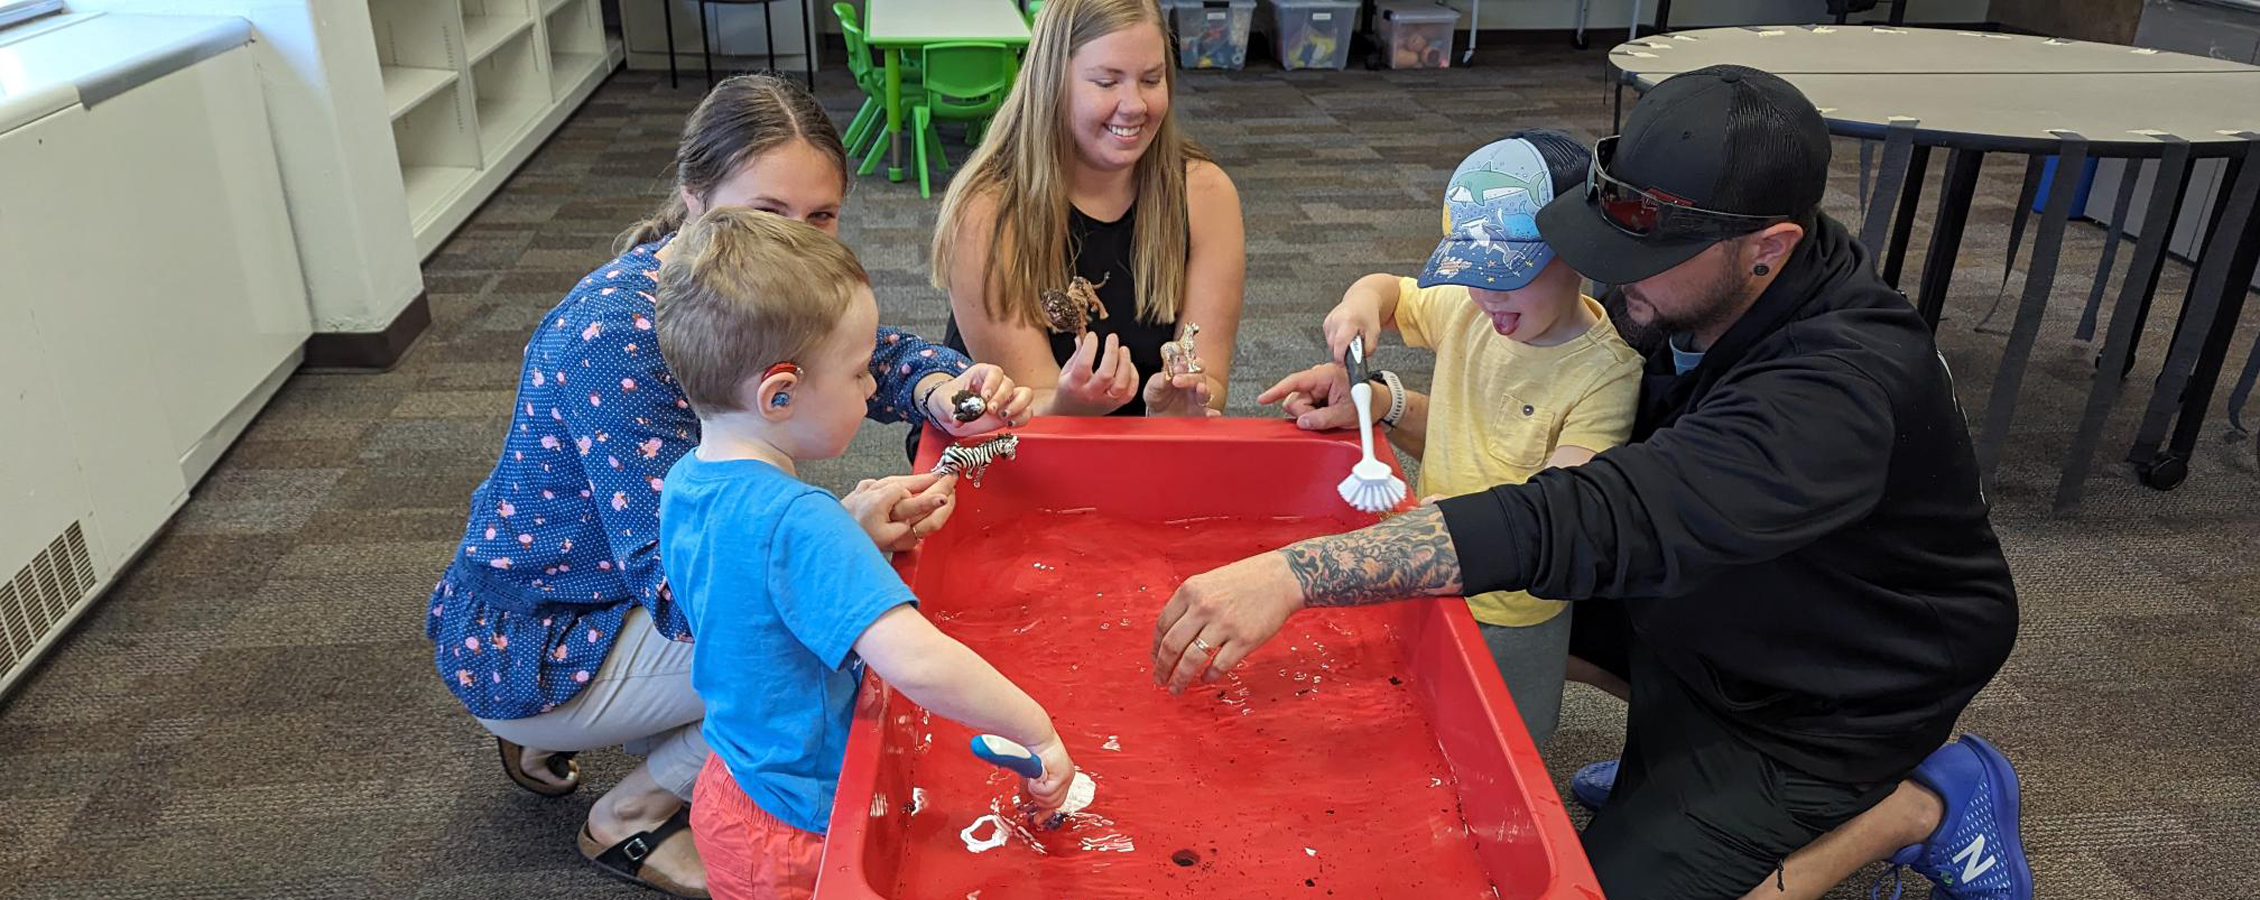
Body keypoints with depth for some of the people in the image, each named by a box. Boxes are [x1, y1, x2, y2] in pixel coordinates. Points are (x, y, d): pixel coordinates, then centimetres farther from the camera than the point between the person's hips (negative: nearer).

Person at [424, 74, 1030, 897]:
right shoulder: (618, 335, -31)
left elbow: (882, 356, 3)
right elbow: (673, 583, -33)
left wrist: (947, 388, -21)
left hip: (626, 590, 8)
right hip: (521, 645, -8)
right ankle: (631, 818, 2)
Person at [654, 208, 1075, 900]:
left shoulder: (684, 482, -3)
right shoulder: (800, 522, -32)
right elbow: (916, 661, -42)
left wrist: (860, 529, 0)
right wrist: (1037, 730, -30)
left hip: (734, 793, 8)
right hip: (797, 842, -8)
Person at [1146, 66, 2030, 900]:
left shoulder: (1841, 386, -39)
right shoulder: (1699, 294, -14)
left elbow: (1598, 522, -50)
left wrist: (1297, 573, -56)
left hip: (1834, 697, -7)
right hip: (1716, 601, 8)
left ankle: (1920, 804, 2)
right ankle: (1680, 759, 13)